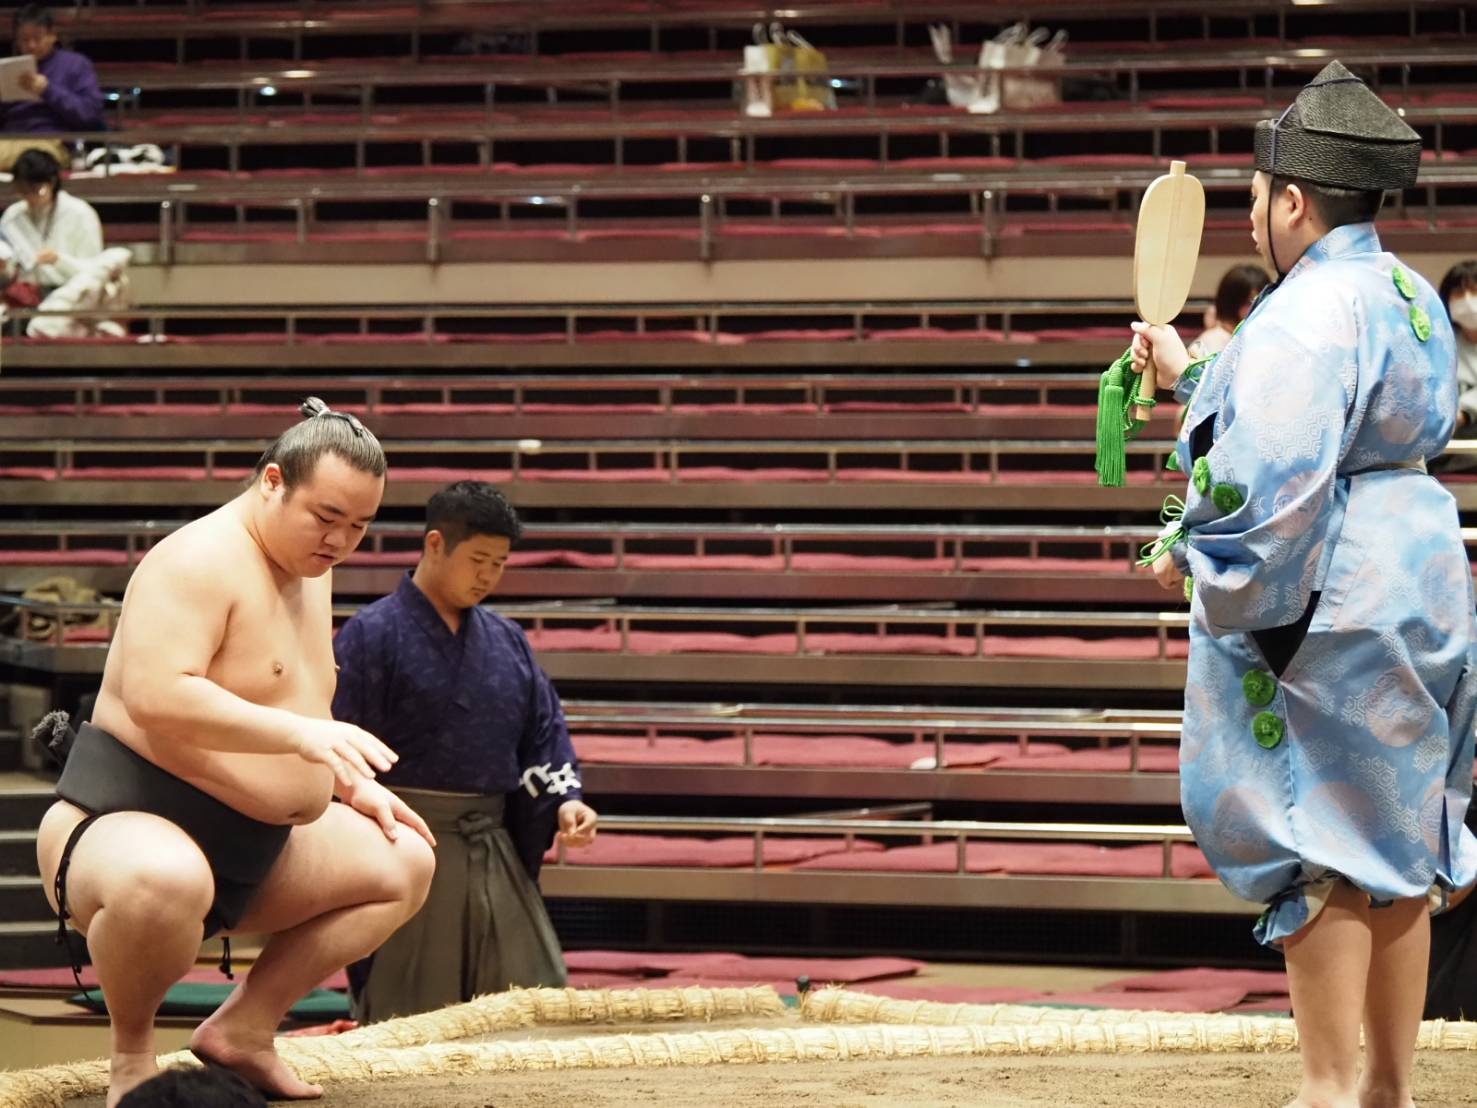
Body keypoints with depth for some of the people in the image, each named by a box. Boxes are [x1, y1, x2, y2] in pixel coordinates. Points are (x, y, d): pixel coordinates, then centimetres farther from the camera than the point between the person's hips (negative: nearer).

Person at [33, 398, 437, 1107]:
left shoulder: (309, 564, 13)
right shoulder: (201, 562, -18)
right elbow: (155, 698, -33)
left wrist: (354, 786, 12)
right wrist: (301, 734, -38)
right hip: (125, 823, -10)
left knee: (405, 862, 14)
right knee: (164, 882, -44)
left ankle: (244, 1028, 10)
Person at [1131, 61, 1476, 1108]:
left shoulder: (1306, 314, -20)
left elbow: (1269, 485, -27)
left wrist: (1191, 552, -11)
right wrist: (1190, 375, 30)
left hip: (1327, 606, -10)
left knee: (1318, 842, -2)